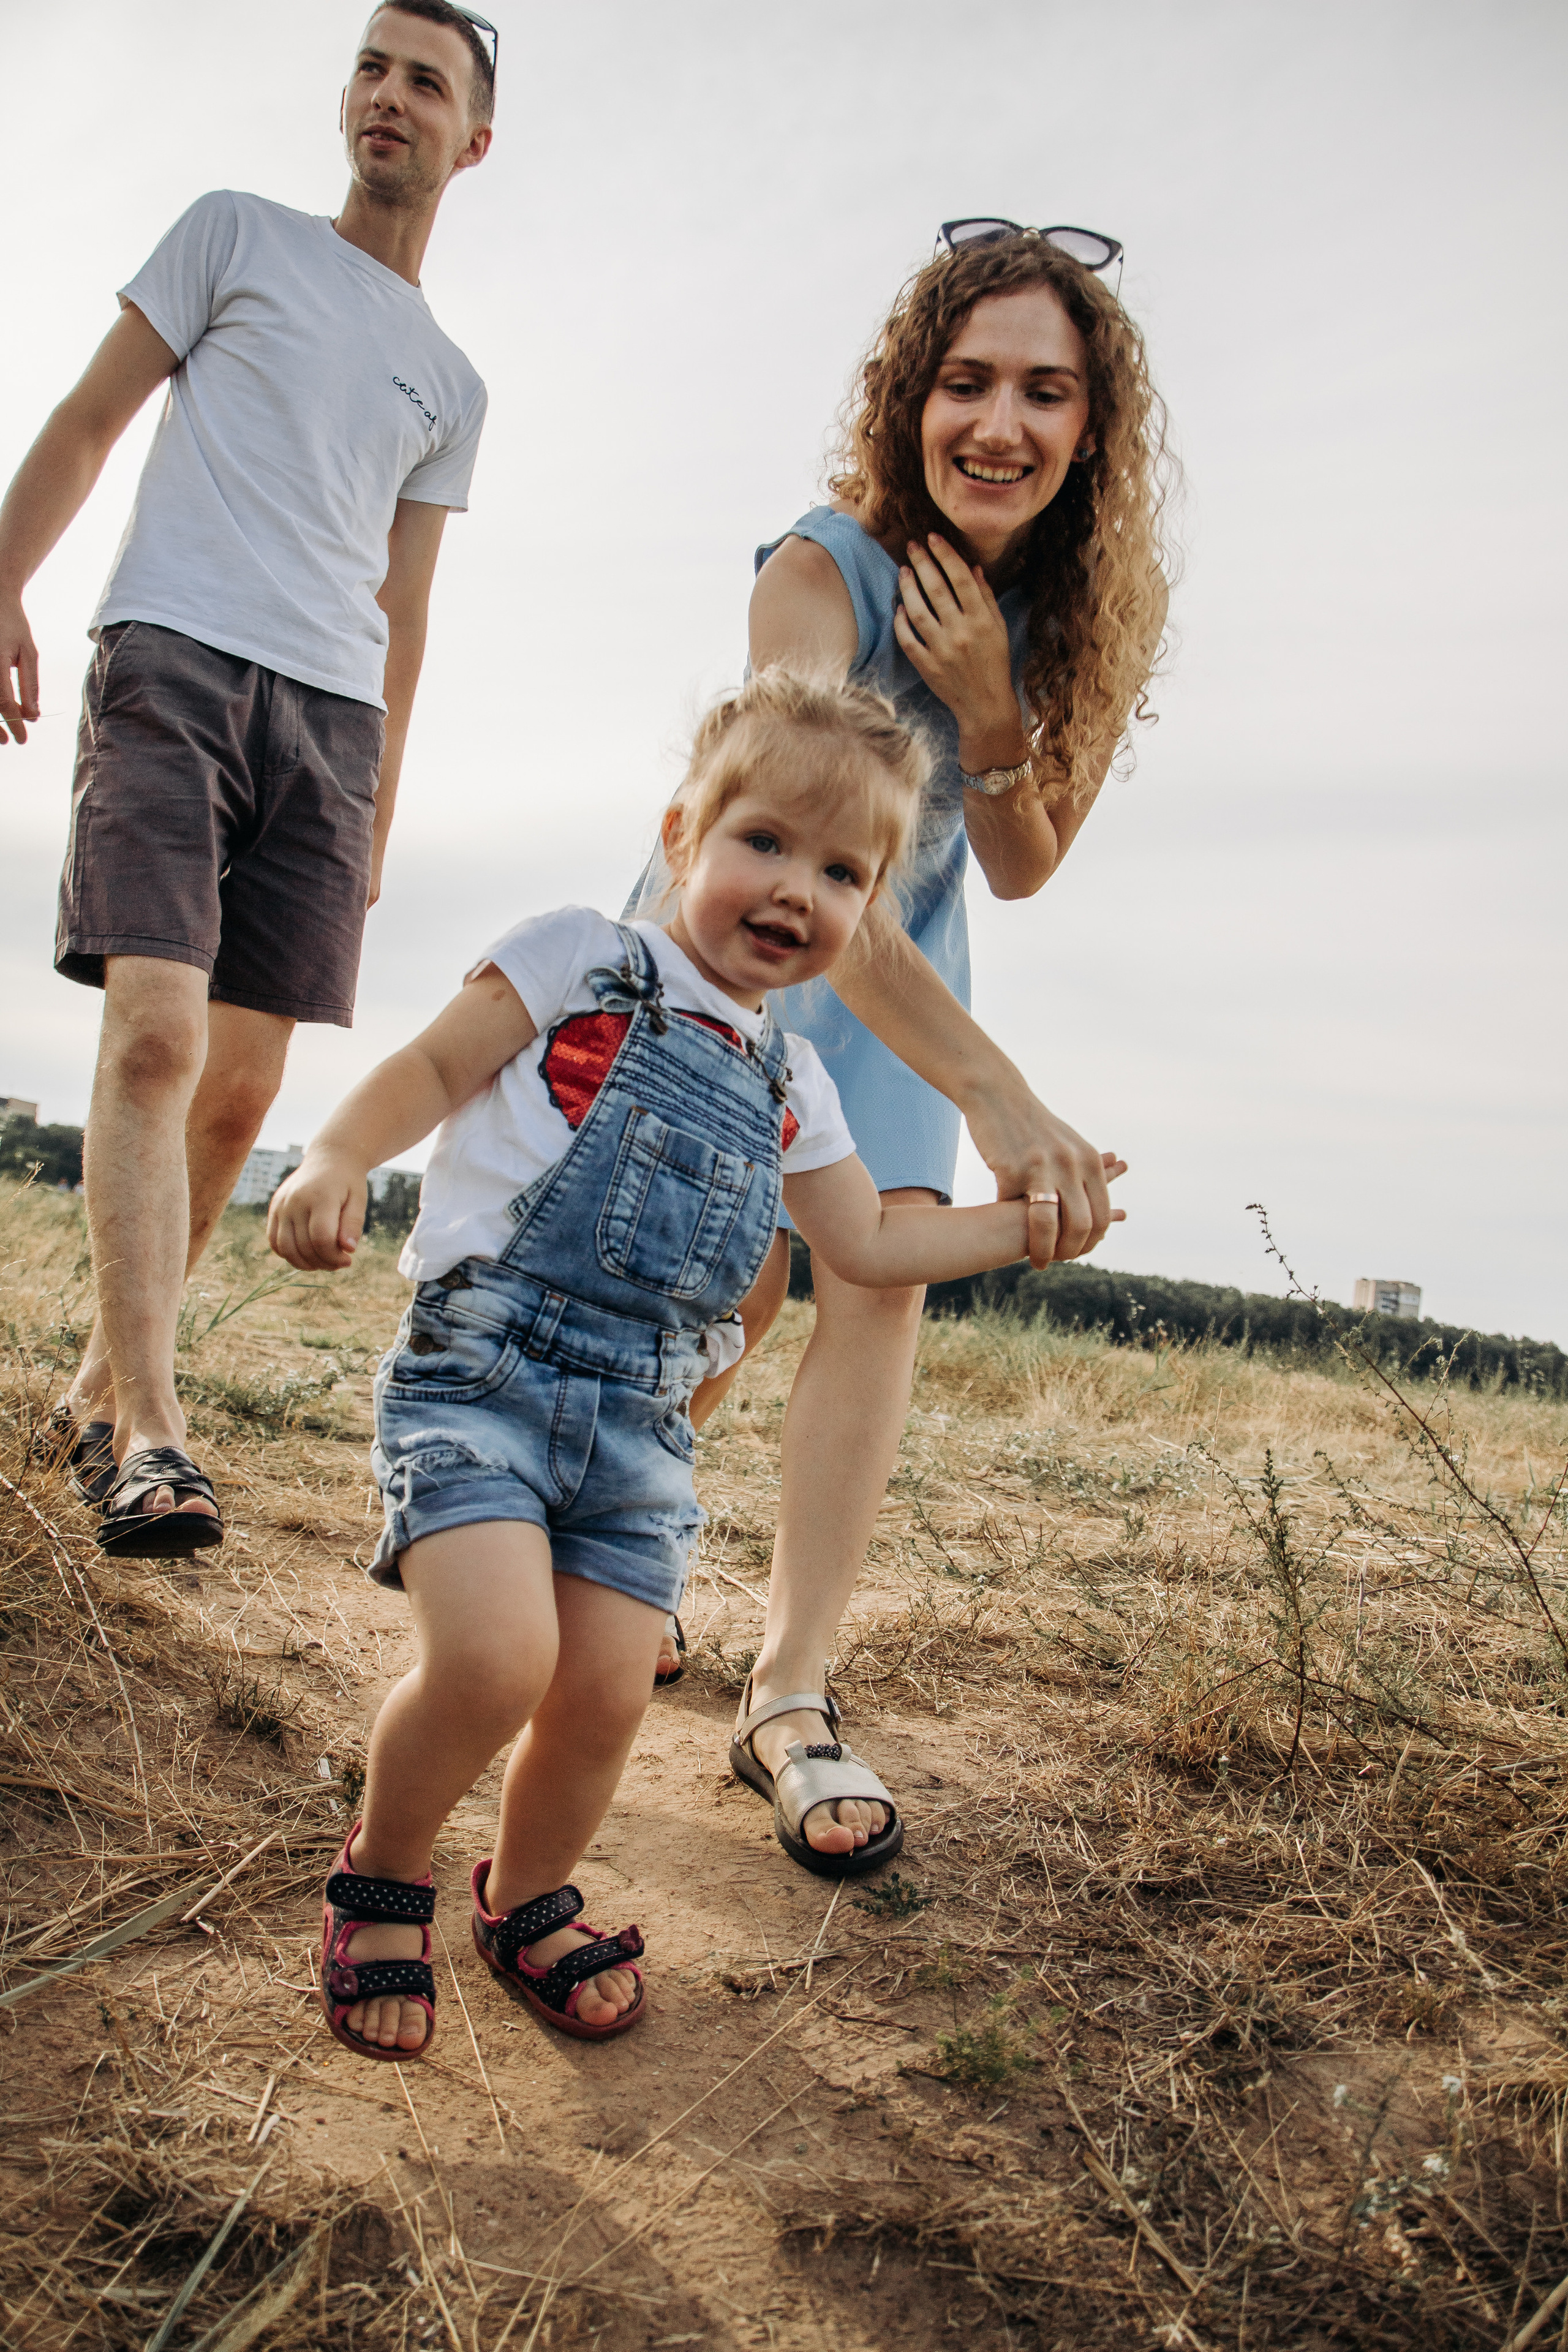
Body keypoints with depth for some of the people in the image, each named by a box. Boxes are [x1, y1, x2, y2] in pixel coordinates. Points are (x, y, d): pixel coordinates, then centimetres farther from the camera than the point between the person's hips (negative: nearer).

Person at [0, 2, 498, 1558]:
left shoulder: (451, 388, 24)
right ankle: (147, 1429, -22)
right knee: (155, 1035, -20)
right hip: (174, 666, -3)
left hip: (330, 715, 4)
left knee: (240, 1088, -1)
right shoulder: (238, 235, 16)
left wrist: (379, 812, 16)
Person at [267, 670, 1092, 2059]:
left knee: (606, 1696, 2)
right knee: (494, 1658, -22)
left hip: (640, 1423, 5)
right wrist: (336, 1159, -22)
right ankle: (383, 1879, 10)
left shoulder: (792, 1087, 16)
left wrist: (1020, 1226, 20)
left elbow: (868, 1244, 25)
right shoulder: (582, 965, 0)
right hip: (481, 1370, -5)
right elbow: (431, 1067, -4)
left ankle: (529, 1903, 34)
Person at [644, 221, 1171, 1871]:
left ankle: (793, 1691, -6)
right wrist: (992, 1091, -57)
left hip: (904, 963, 4)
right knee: (740, 1283, -9)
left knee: (882, 1274, -11)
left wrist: (989, 712, -31)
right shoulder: (822, 574, -32)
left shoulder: (1093, 613, -16)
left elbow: (1020, 872, -10)